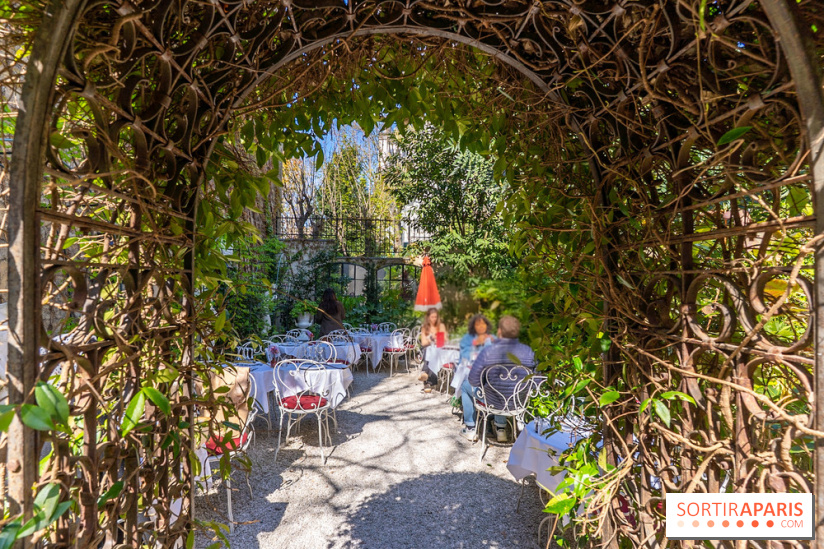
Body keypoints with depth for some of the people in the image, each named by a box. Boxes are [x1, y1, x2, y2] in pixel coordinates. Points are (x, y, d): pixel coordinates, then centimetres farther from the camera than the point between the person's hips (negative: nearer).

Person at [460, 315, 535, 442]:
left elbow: (473, 380, -15)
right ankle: (500, 428, 45)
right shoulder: (528, 351, -14)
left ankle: (470, 428, 36)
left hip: (493, 401, -4)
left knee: (465, 385, 27)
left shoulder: (487, 351, -23)